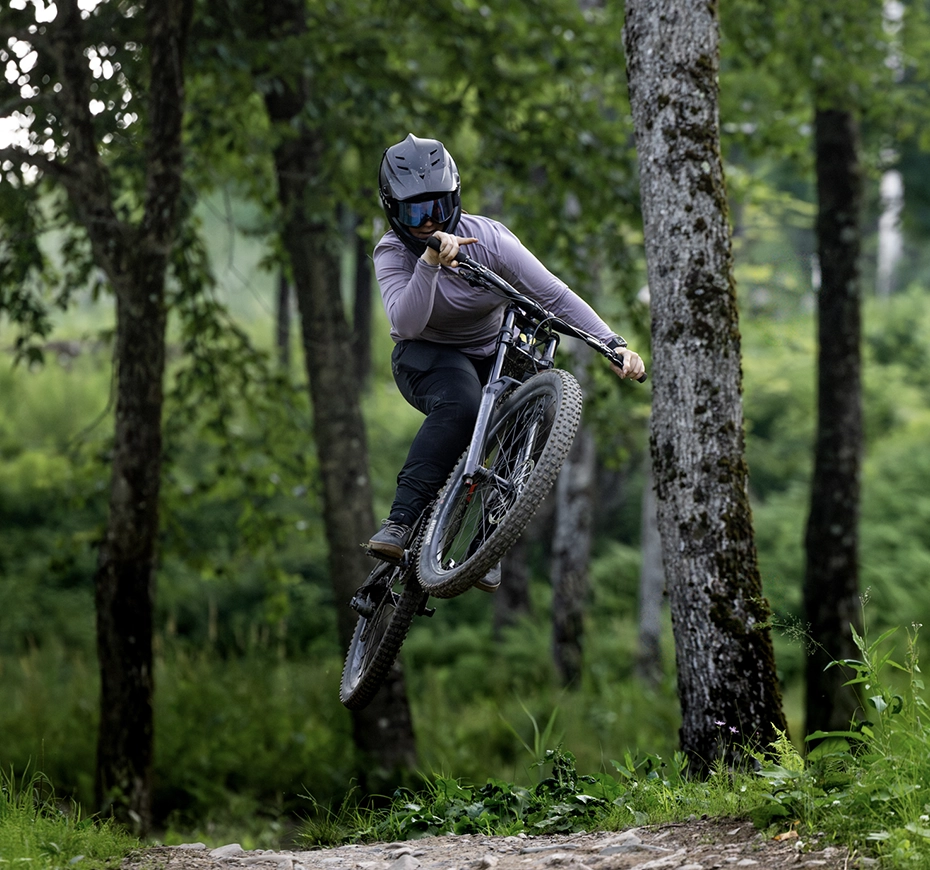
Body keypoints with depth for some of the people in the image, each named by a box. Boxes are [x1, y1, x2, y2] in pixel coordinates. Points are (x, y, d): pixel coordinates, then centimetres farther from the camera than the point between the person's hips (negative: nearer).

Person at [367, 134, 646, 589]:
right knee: (459, 406, -37)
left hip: (490, 356, 3)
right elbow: (406, 325, -33)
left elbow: (554, 294, -19)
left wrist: (613, 345, -30)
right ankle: (400, 522, -37)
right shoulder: (392, 253, -18)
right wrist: (430, 263, -47)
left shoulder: (487, 237, -17)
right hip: (427, 358, -3)